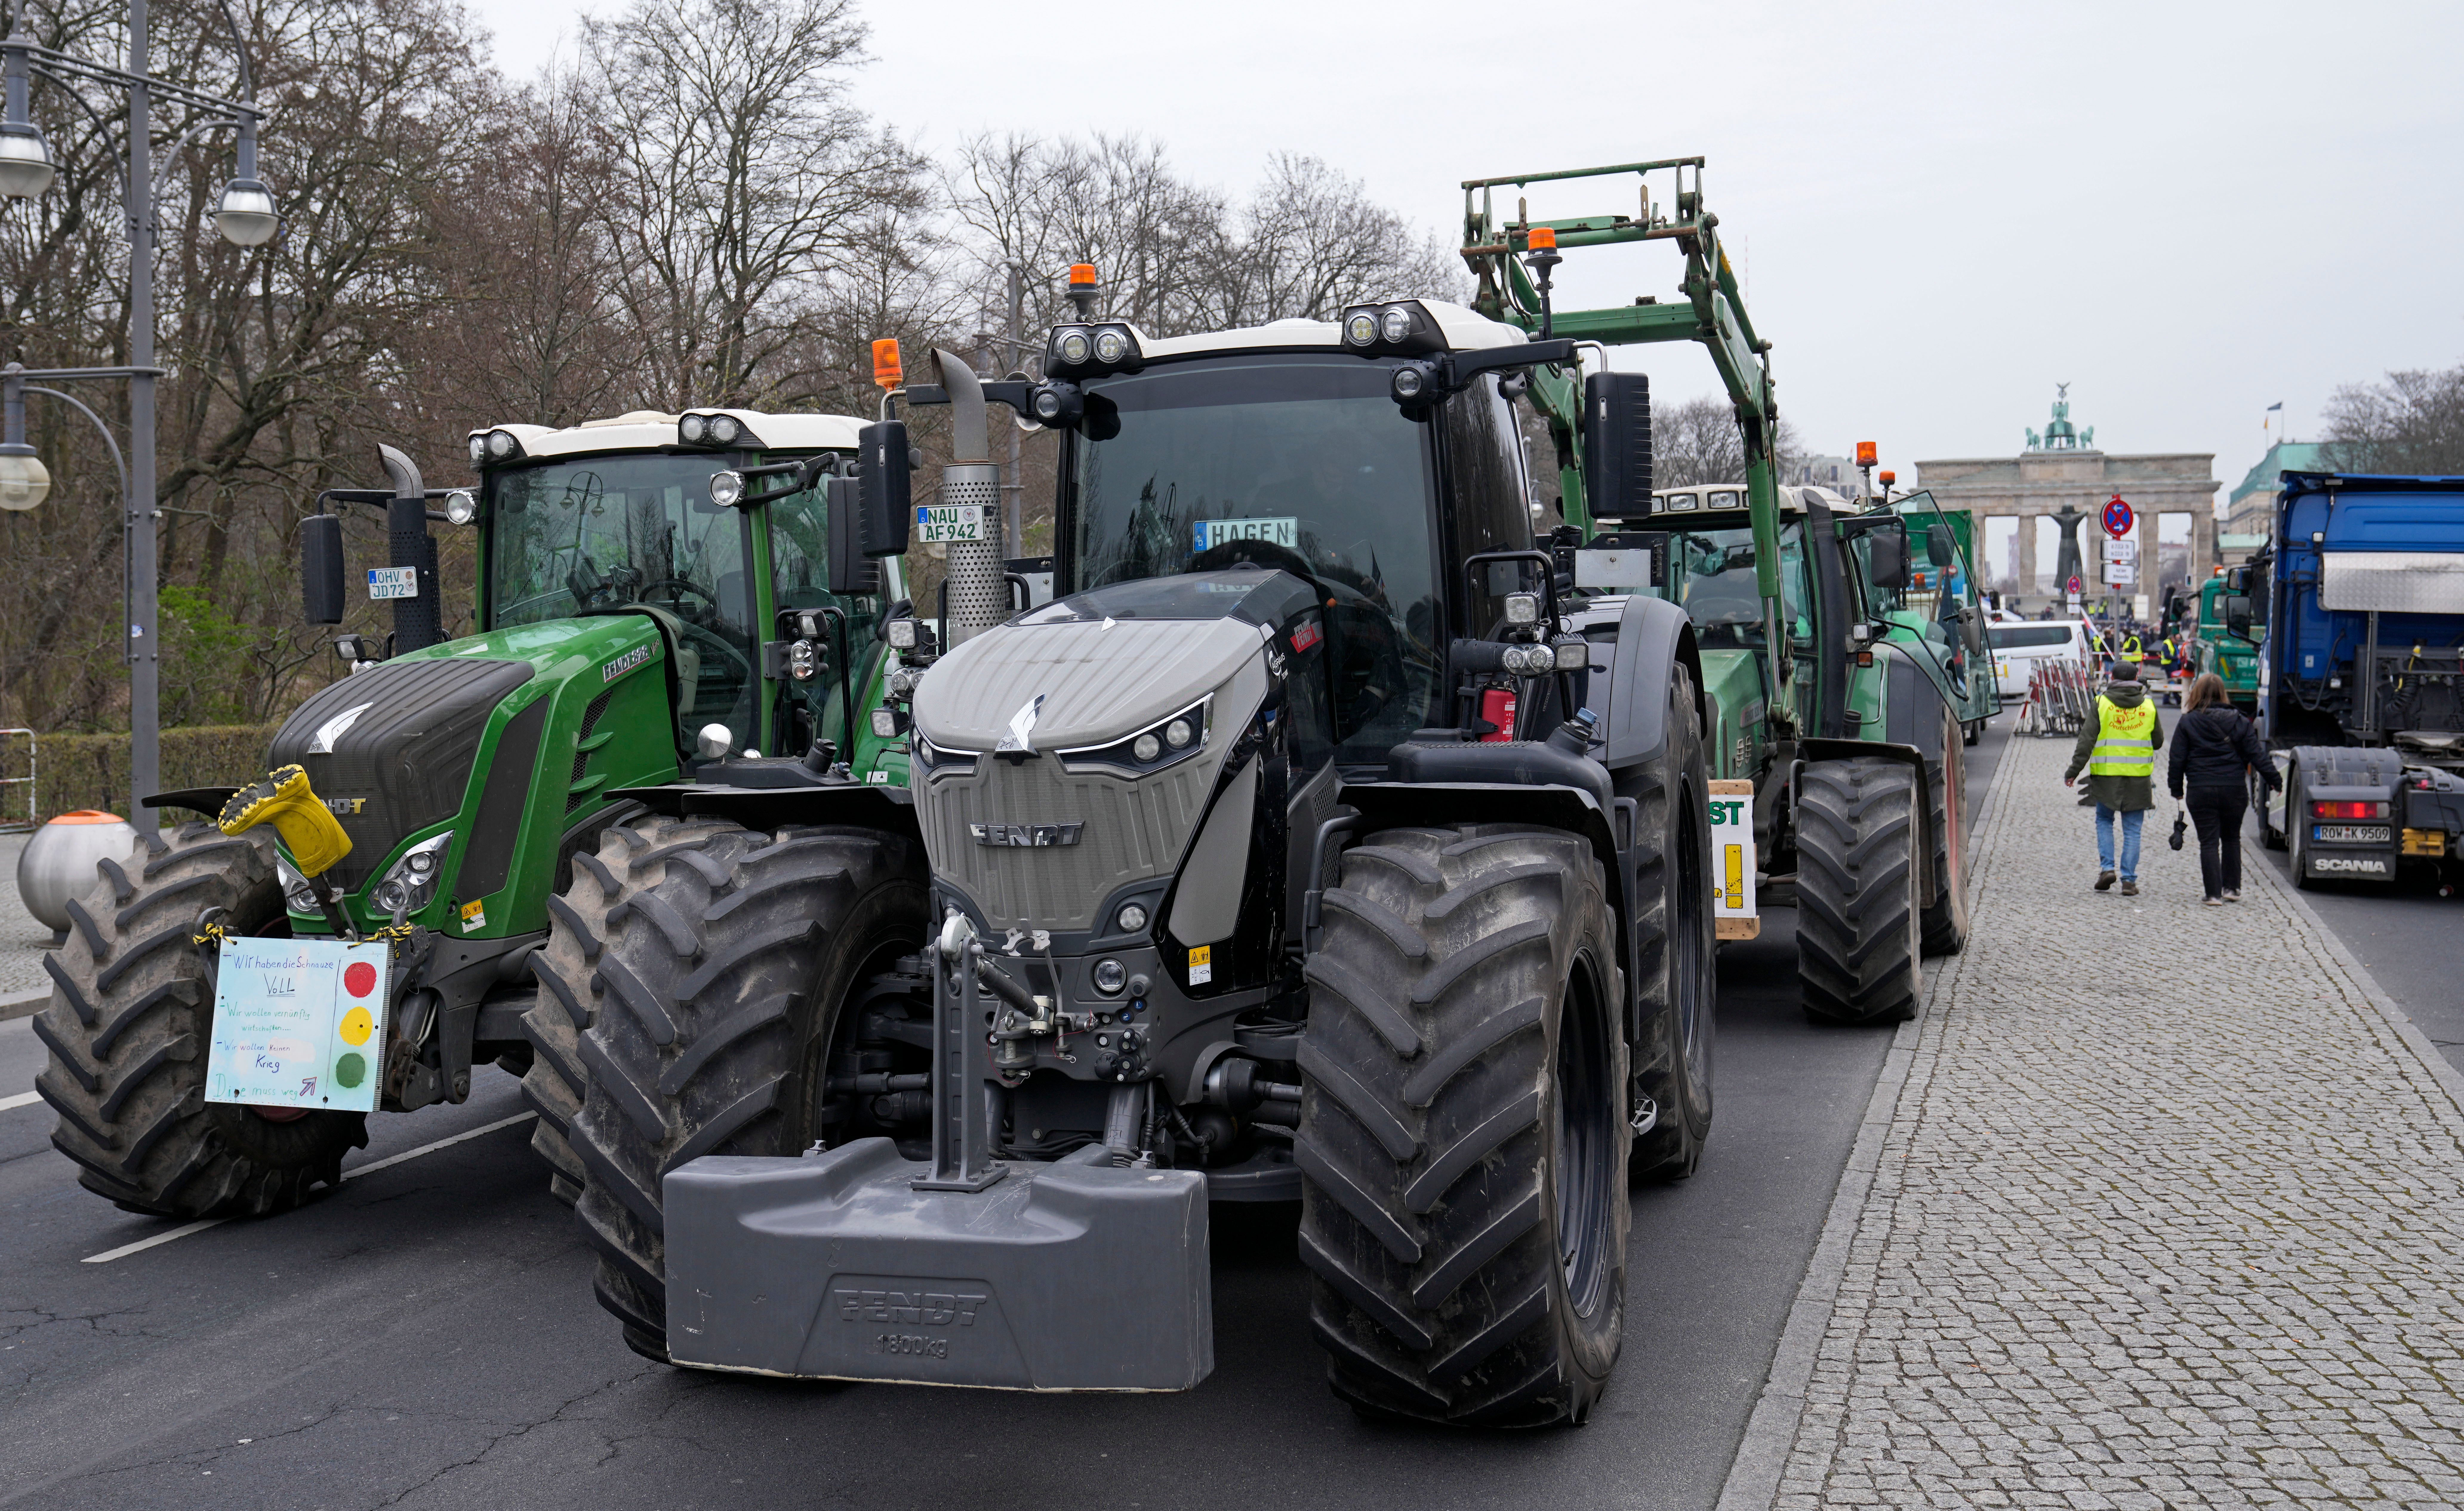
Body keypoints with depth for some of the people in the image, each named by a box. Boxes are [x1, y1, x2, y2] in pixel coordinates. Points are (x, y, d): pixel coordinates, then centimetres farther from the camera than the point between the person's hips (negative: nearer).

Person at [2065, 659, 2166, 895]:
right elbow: (2158, 741, 12)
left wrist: (2074, 770, -4)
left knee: (2104, 821, 16)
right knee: (2132, 829, 5)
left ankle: (2106, 868, 1)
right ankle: (2129, 880, 2)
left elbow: (2087, 740, -6)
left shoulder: (2101, 702, -2)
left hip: (2106, 774, -1)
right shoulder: (2149, 705, 4)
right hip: (2139, 777, 1)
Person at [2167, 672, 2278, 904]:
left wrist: (2176, 788, 6)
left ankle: (2214, 893, -2)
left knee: (2209, 842, 1)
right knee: (2231, 838, 18)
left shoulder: (2187, 723, -3)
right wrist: (2274, 779, 9)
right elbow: (2256, 754, 2)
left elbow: (2177, 759, -2)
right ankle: (2232, 888, 20)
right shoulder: (2238, 721, 2)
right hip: (2234, 789, 2)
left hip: (2201, 791, -2)